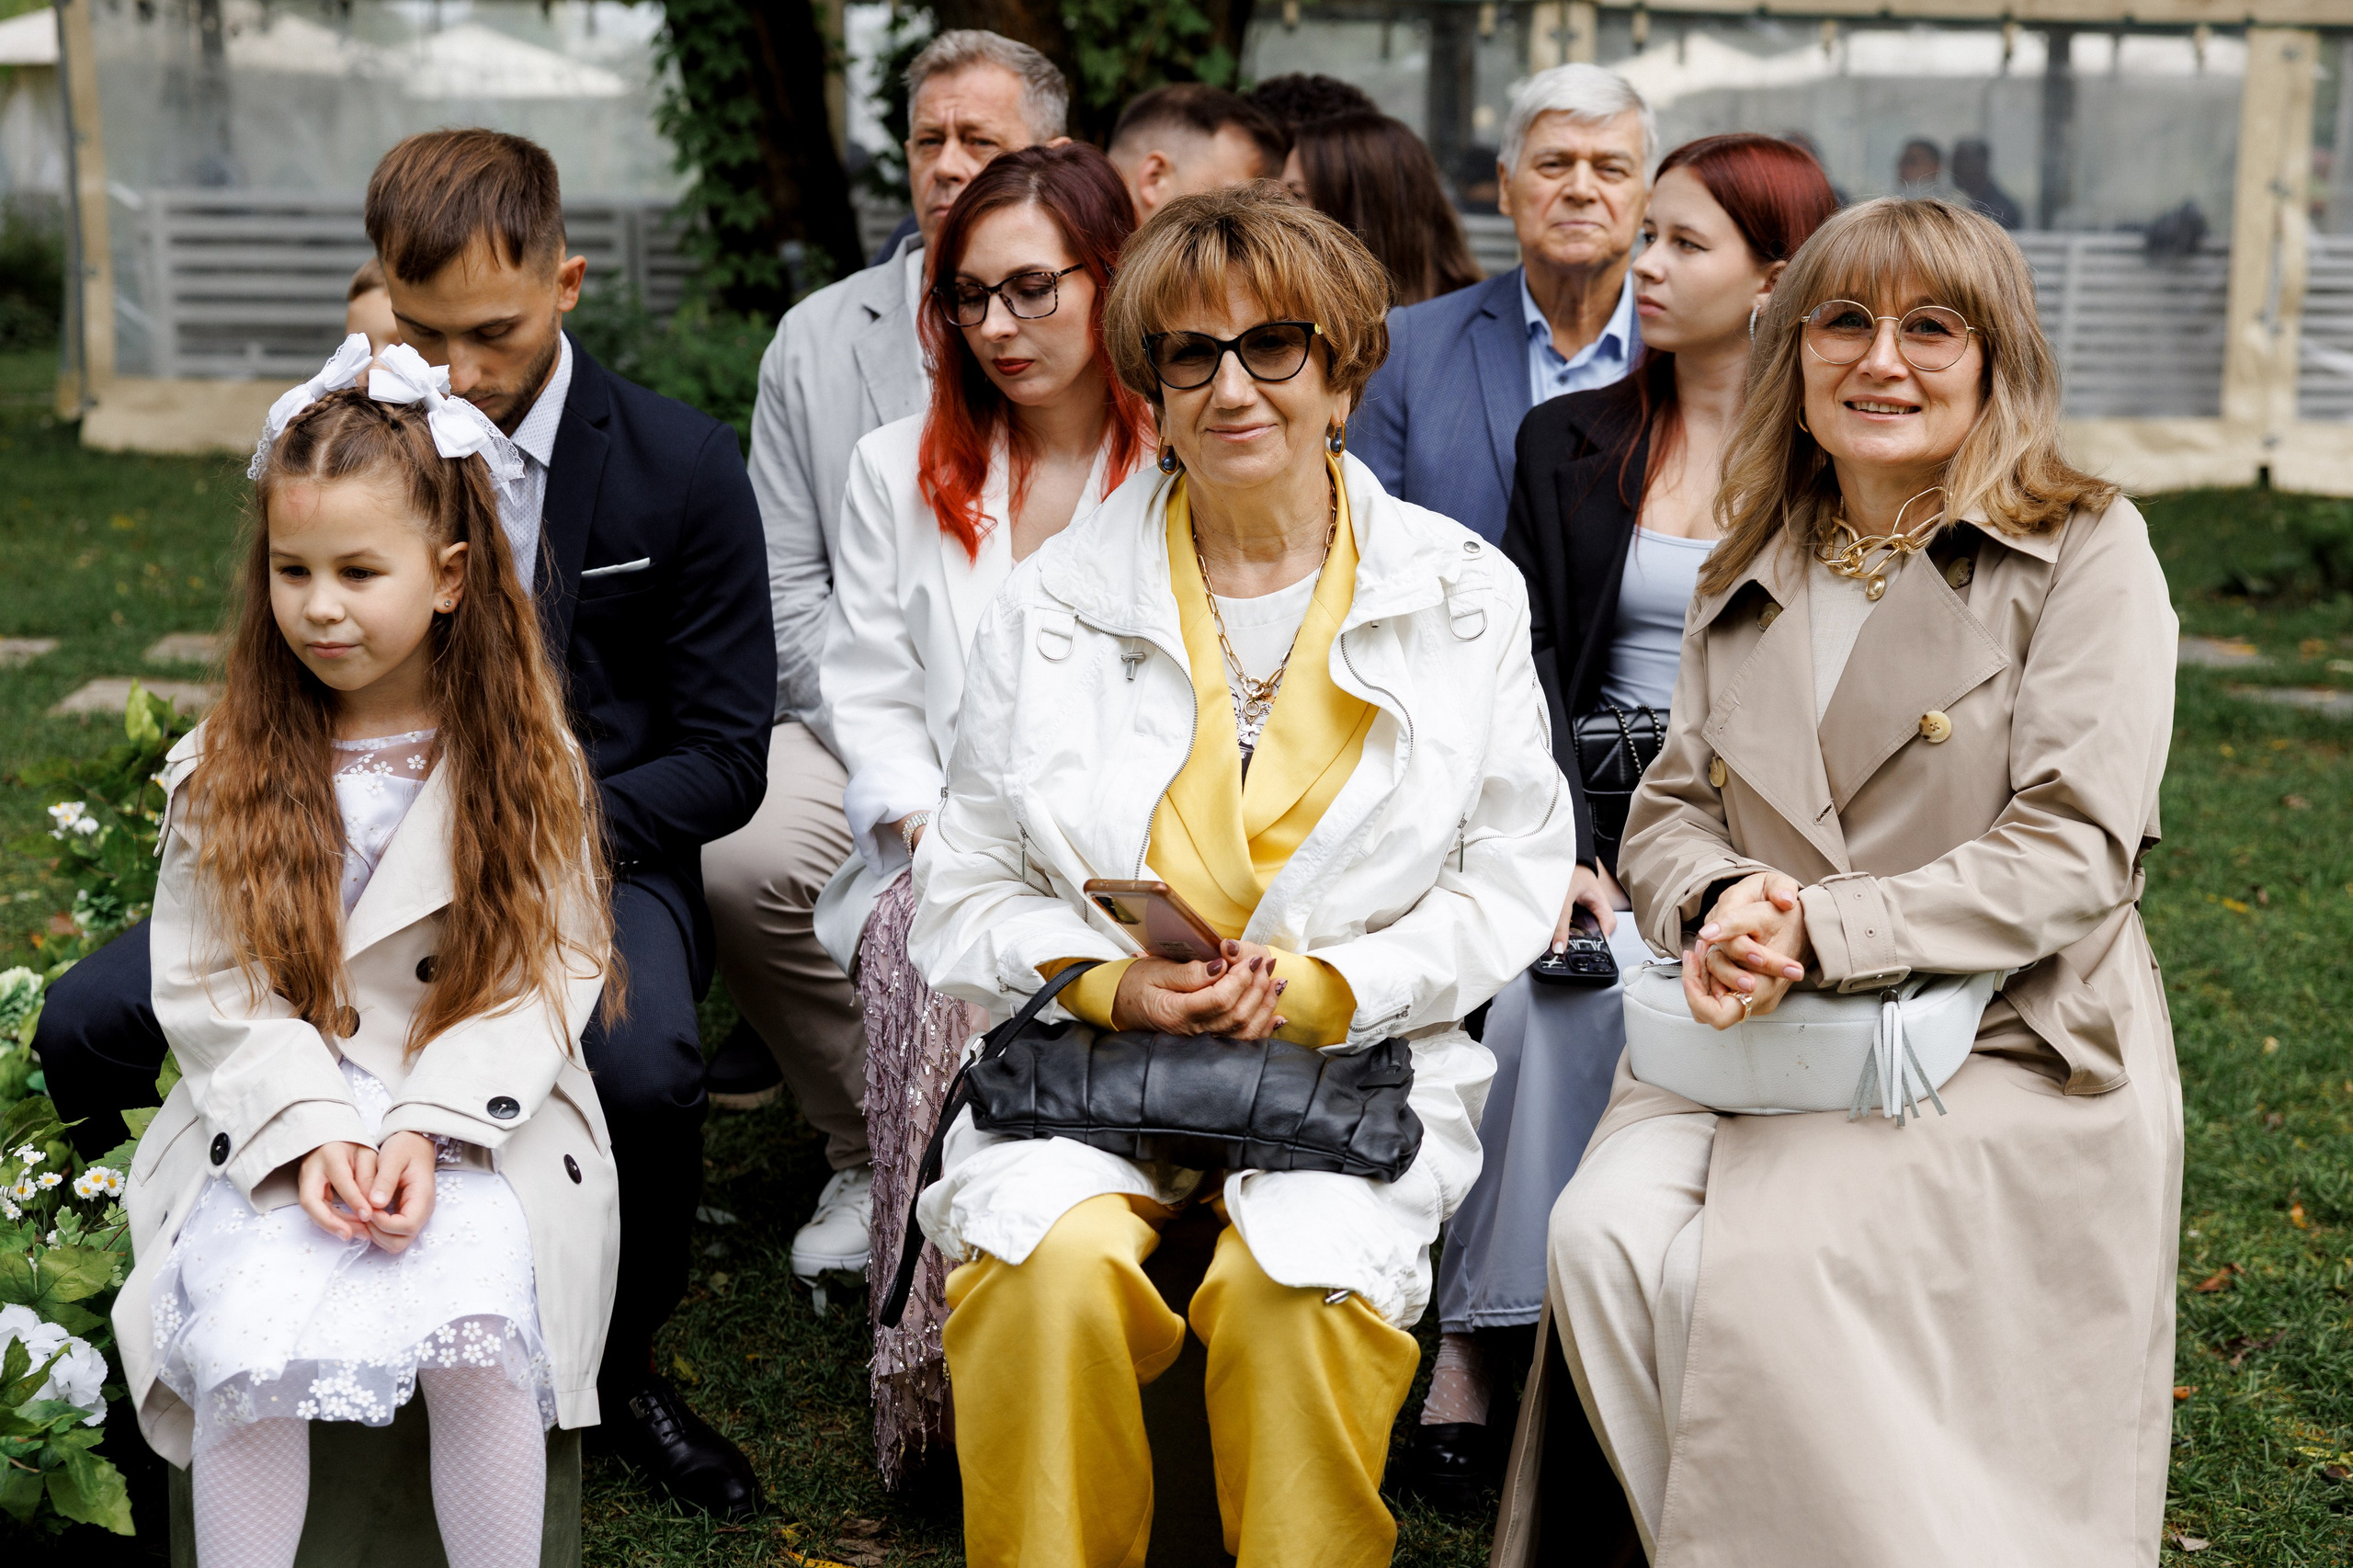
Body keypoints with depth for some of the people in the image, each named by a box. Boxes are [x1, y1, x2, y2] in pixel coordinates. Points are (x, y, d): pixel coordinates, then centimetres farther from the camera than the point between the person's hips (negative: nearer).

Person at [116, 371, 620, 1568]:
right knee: (249, 1346, -26)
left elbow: (548, 974, -2)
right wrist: (312, 1131, -15)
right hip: (272, 1128, 1)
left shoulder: (524, 761, 2)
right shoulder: (222, 770, 4)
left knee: (477, 1334, -27)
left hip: (477, 1128, -1)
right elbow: (206, 988, 1)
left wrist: (428, 1129, -15)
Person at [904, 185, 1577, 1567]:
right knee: (1054, 1261, -29)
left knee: (1300, 1278, -31)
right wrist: (1112, 986, -12)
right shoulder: (1056, 601, 7)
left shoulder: (1463, 596, 6)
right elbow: (970, 892, 8)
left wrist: (1323, 987, -11)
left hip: (1361, 1056, 0)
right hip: (1088, 1054, 1)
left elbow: (1516, 883, 5)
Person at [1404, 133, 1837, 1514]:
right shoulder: (1569, 441, 13)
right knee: (1556, 977, -30)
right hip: (1594, 809, 2)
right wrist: (1564, 847, -11)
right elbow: (1529, 666, 5)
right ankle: (1485, 1343, -22)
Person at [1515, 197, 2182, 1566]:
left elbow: (2074, 852, -10)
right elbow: (1668, 812, 14)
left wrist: (1814, 929, -20)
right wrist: (1717, 903, -12)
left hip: (2002, 1047, -4)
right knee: (1607, 1228, -22)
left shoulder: (2087, 552, -1)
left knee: (1767, 1268, -27)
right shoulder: (1744, 584, 17)